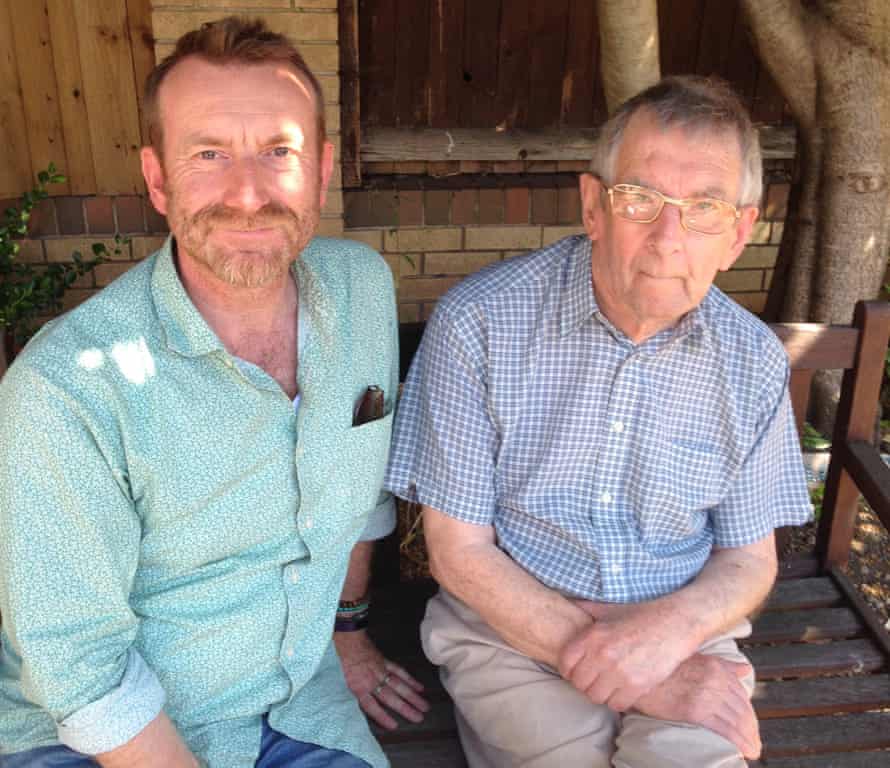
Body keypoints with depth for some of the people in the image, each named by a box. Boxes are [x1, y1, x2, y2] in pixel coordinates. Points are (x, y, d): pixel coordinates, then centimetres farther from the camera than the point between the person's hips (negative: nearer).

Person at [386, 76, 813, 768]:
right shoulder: (477, 323, -14)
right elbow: (459, 552, -10)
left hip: (681, 633, 2)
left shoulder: (755, 363, -3)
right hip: (511, 627, -1)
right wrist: (611, 667, -16)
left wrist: (668, 628, -16)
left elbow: (750, 561, 6)